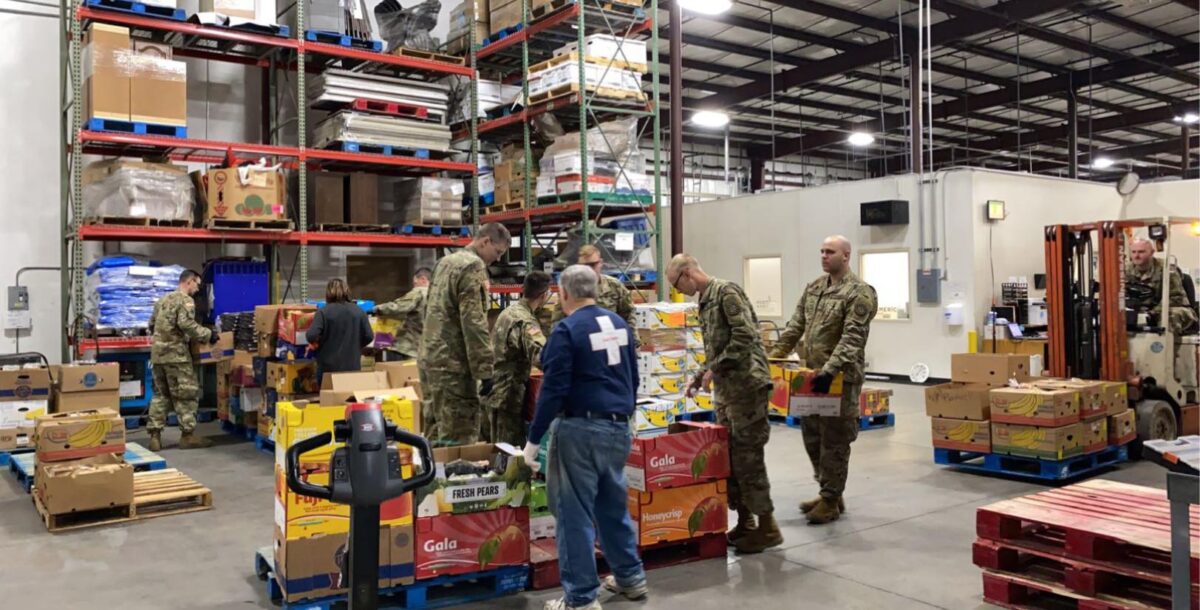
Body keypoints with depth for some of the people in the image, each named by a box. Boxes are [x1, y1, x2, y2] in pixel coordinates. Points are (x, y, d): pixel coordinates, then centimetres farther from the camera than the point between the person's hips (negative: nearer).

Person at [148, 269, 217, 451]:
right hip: (176, 354, -8)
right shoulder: (185, 300, -8)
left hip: (157, 353, 8)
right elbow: (186, 324, -22)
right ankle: (188, 435, 2)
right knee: (186, 395, -1)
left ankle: (155, 435, 9)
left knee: (160, 395, 12)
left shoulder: (163, 300, 20)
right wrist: (208, 335, -15)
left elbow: (152, 325, 24)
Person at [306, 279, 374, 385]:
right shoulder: (359, 312, 1)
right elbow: (369, 336, 0)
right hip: (353, 366, 3)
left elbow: (312, 336, -17)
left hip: (328, 368, -2)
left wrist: (315, 343, 5)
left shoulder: (323, 312, -8)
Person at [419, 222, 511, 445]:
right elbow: (474, 323, -19)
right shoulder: (473, 266, -12)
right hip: (453, 362, -9)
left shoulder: (445, 262, 17)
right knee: (458, 438, -5)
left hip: (429, 356, 9)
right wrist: (484, 370, -17)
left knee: (436, 433, 15)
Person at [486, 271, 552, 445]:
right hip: (508, 395, -10)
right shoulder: (525, 322, -22)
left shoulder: (508, 311, 9)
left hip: (496, 390, 10)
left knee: (498, 446, 18)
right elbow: (544, 357, -36)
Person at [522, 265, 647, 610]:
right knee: (613, 505, 20)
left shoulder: (567, 330, -12)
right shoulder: (619, 324, 9)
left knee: (576, 513, 1)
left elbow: (554, 389, -15)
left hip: (580, 429, -7)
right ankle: (630, 577, 31)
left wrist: (533, 439, -10)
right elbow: (632, 379, 16)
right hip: (618, 428, 7)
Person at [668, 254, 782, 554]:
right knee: (729, 455, 11)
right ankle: (744, 522, 20)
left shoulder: (726, 291, -11)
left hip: (746, 385, -9)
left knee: (748, 456, -5)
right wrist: (701, 376, 13)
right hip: (725, 389, 9)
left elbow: (745, 337, -21)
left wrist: (715, 369, -17)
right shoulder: (705, 301, 16)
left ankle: (767, 526, 5)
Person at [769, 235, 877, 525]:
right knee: (812, 438, 14)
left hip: (840, 378, -8)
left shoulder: (860, 293, -11)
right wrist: (774, 356, 5)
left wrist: (830, 370, -30)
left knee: (834, 442, 1)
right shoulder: (812, 289, 13)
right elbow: (795, 327, 14)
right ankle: (828, 493, 28)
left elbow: (852, 338, -20)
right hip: (812, 375, 8)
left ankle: (831, 501, 12)